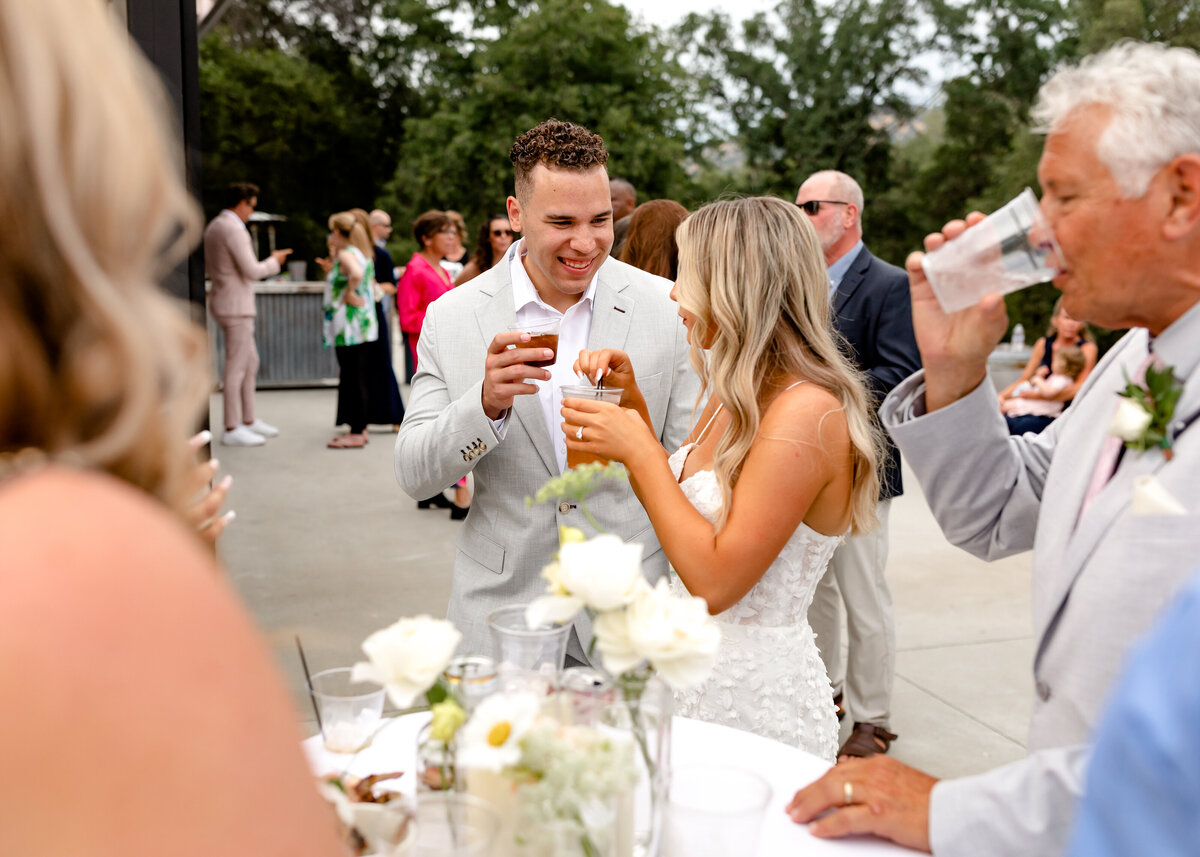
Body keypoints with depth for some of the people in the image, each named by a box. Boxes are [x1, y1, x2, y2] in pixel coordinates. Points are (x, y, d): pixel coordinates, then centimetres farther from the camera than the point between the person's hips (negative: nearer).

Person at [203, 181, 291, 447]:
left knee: (251, 362, 16)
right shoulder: (234, 229, -17)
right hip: (236, 307, -10)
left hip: (224, 302, 10)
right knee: (236, 367, -5)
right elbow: (252, 271, -21)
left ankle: (249, 420, 22)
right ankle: (232, 430, -1)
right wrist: (274, 262, -3)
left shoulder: (213, 228, 14)